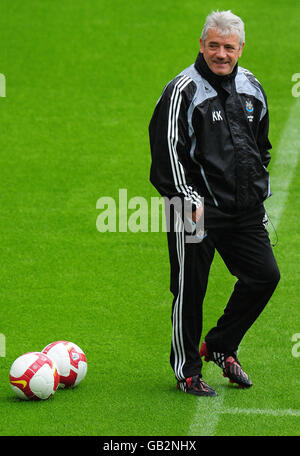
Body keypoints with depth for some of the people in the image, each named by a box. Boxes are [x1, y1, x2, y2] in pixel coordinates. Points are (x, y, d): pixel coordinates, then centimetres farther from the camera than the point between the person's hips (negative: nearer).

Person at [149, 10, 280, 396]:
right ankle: (187, 371, 13)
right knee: (190, 289, -1)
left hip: (245, 207, 6)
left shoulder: (251, 88, 11)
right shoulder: (184, 89, -10)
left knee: (265, 274, 3)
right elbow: (167, 148, -13)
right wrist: (189, 199, -20)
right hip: (199, 206, -6)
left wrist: (260, 190, 18)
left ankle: (220, 346, 22)